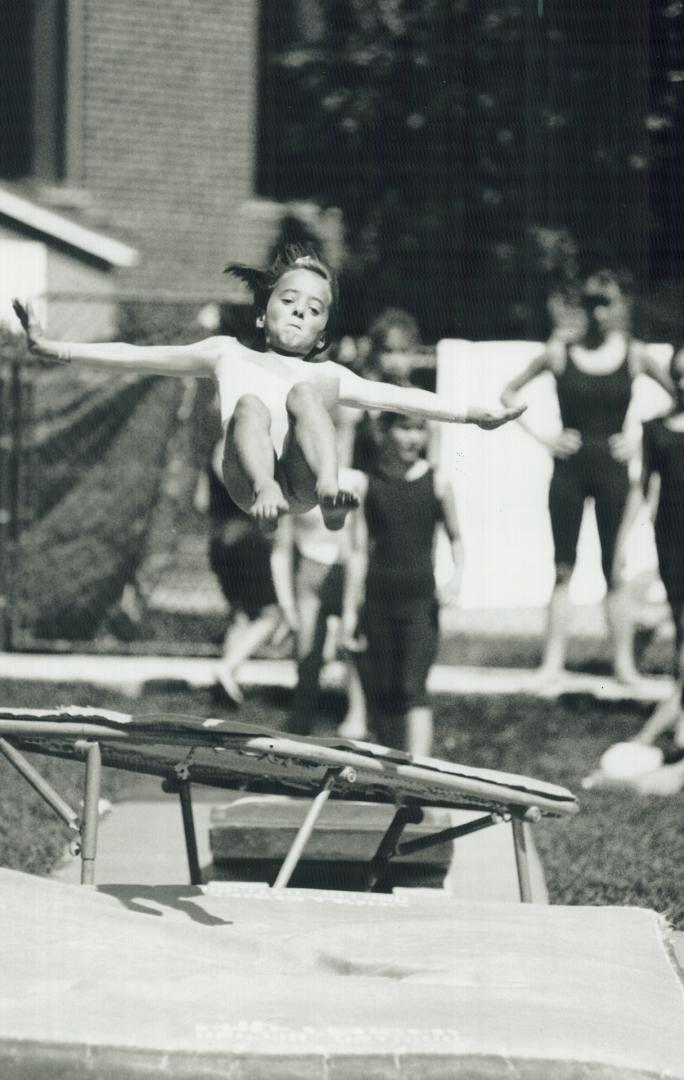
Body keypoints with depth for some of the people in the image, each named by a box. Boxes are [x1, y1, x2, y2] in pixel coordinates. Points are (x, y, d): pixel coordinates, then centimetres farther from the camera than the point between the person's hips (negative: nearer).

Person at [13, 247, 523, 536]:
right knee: (250, 404, -30)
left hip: (302, 477, 1)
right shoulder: (229, 354, 35)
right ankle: (266, 493, -56)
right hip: (247, 475, 0)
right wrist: (56, 349, 23)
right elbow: (138, 356, 30)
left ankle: (329, 486, -49)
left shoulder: (327, 373, 38)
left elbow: (397, 397, 34)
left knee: (304, 393, -25)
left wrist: (472, 414, 27)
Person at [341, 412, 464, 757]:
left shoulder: (437, 484, 0)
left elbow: (454, 536, 13)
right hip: (378, 598, 2)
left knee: (413, 689, -15)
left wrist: (457, 574, -6)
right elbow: (360, 551, 6)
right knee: (381, 693, 7)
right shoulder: (368, 485, 3)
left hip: (421, 599, -2)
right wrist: (350, 609, 4)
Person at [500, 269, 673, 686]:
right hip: (569, 467, 1)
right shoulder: (561, 351, -1)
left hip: (612, 468, -1)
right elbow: (510, 393, 9)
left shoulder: (634, 354, -1)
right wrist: (542, 437, 1)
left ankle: (624, 662, 5)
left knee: (616, 571, 1)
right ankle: (554, 660, 5)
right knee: (563, 569, 2)